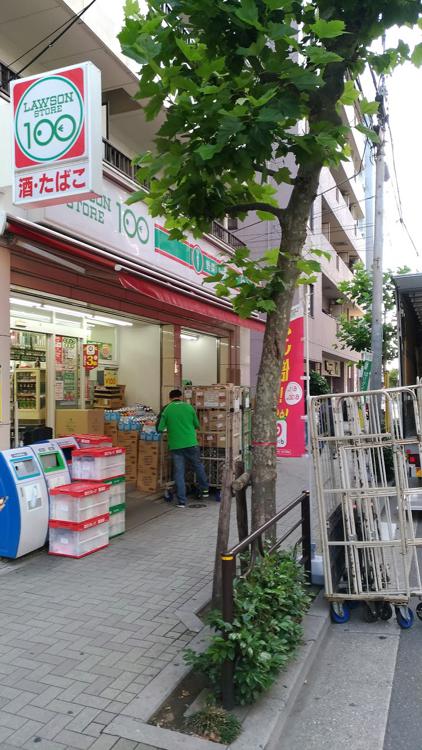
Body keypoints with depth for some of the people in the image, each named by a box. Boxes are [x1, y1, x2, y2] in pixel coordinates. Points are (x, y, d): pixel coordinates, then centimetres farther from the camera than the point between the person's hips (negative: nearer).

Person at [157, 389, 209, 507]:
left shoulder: (167, 409, -2)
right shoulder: (189, 407, 2)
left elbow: (160, 429, -3)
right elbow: (197, 425, 7)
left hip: (175, 445, -1)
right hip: (191, 443, 1)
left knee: (179, 473, 5)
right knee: (198, 466, 21)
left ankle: (181, 501, 6)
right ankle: (205, 490, 35)